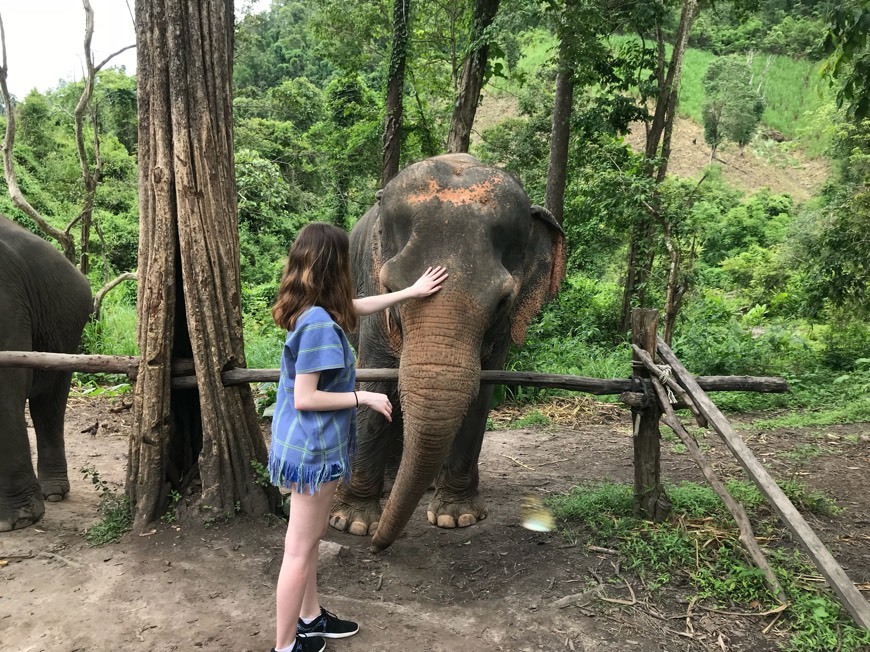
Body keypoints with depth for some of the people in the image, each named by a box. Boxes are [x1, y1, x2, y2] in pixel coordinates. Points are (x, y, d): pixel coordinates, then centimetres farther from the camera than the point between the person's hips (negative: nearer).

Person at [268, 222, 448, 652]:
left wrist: (412, 292, 26)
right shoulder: (319, 323, -25)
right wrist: (363, 398, -16)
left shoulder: (309, 311, 3)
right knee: (299, 550, 4)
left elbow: (361, 305, 21)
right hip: (312, 449, -10)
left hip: (308, 445, 10)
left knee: (310, 537, 22)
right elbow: (304, 398, -25)